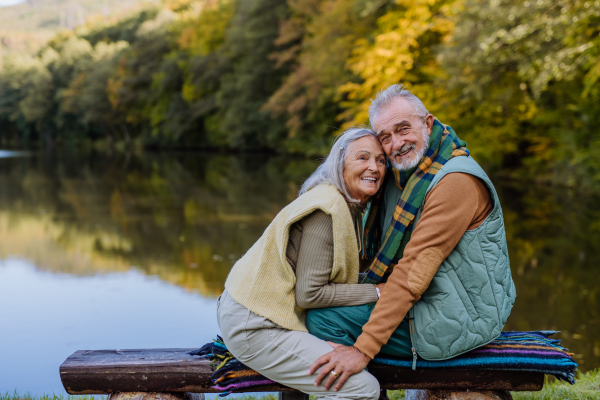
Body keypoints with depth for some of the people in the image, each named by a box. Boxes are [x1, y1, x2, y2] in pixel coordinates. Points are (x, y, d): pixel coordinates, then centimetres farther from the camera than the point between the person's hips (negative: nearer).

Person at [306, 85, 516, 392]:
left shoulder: (457, 181, -21)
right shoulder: (401, 175, 9)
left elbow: (414, 271, -26)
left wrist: (363, 349, -27)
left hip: (455, 322, -10)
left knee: (322, 319, -16)